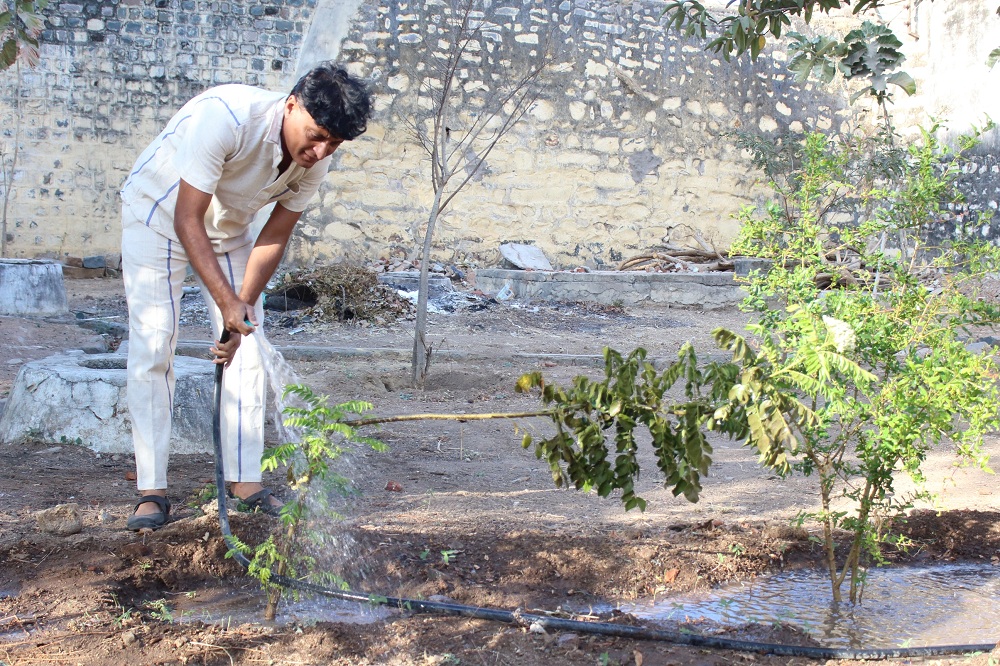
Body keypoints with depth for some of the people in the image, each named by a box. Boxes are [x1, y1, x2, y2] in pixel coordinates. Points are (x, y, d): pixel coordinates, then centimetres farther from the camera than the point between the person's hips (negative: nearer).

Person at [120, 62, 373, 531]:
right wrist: (228, 303, -42)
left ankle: (245, 481, 4)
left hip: (228, 228, 5)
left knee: (246, 350, -3)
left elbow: (274, 237, -10)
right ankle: (151, 491, -6)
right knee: (152, 348, -11)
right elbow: (187, 221, -35)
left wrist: (243, 307, -19)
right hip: (158, 213, -5)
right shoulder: (225, 116, -37)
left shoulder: (316, 161, -19)